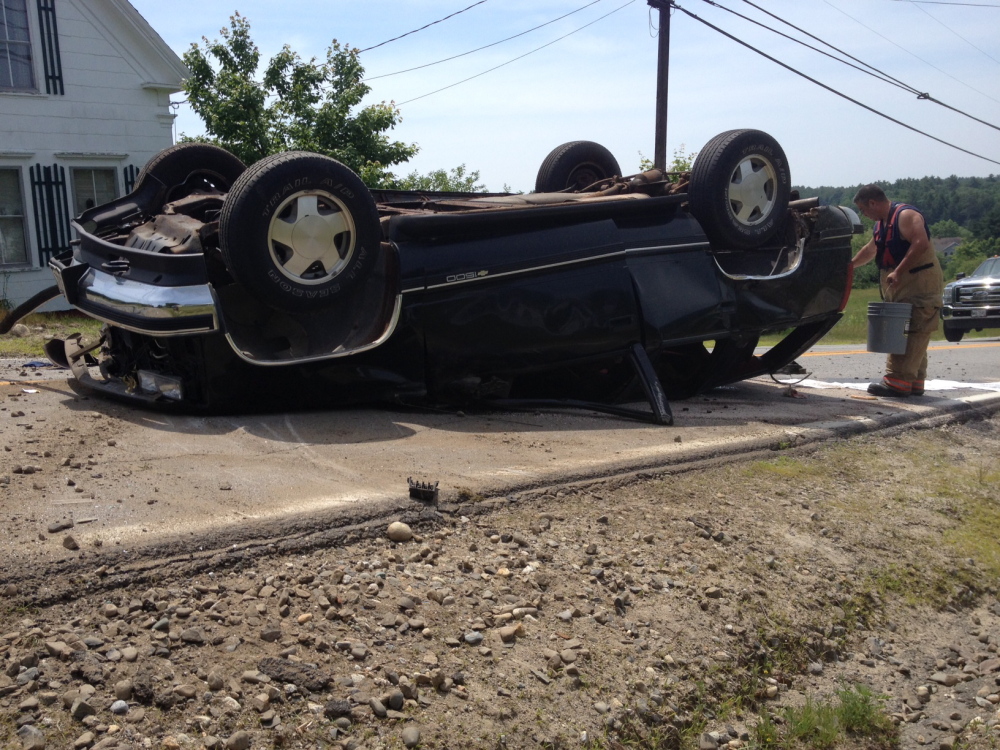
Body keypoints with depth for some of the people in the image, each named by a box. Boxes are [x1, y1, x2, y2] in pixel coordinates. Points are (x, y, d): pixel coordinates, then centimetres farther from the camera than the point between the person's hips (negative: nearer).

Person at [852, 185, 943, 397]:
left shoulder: (905, 215, -13)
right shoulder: (881, 223, 17)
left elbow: (921, 244, -26)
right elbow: (870, 249, 32)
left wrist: (898, 272, -29)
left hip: (919, 286, -10)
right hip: (900, 289, 10)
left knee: (910, 334, -12)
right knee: (907, 335, 10)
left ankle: (898, 382, -16)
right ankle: (914, 383, 15)